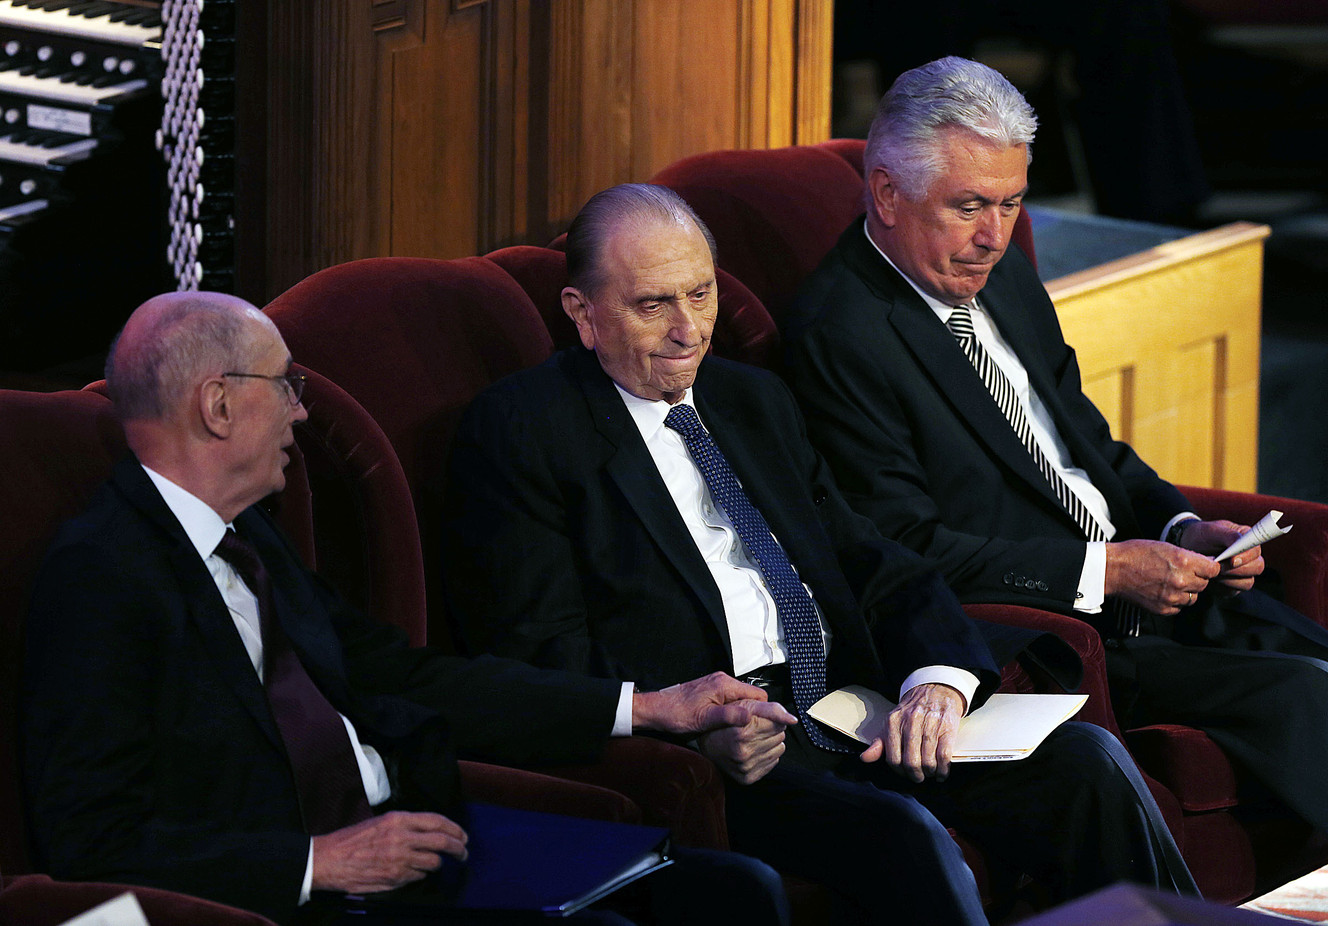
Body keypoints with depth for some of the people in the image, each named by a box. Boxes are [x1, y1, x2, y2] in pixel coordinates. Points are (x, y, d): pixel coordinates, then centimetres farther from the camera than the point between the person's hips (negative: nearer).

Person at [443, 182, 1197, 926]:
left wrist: (938, 680, -7)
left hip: (840, 715, 7)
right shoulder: (520, 433, 1)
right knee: (900, 837, -33)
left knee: (1084, 762, -15)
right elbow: (543, 657, -7)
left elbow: (878, 568, 16)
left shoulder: (756, 400, 22)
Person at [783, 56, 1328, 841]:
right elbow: (906, 546, -18)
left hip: (1143, 580, 9)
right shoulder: (838, 335, -13)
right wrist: (1107, 569, -20)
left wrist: (1186, 529, 3)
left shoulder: (1004, 276, 15)